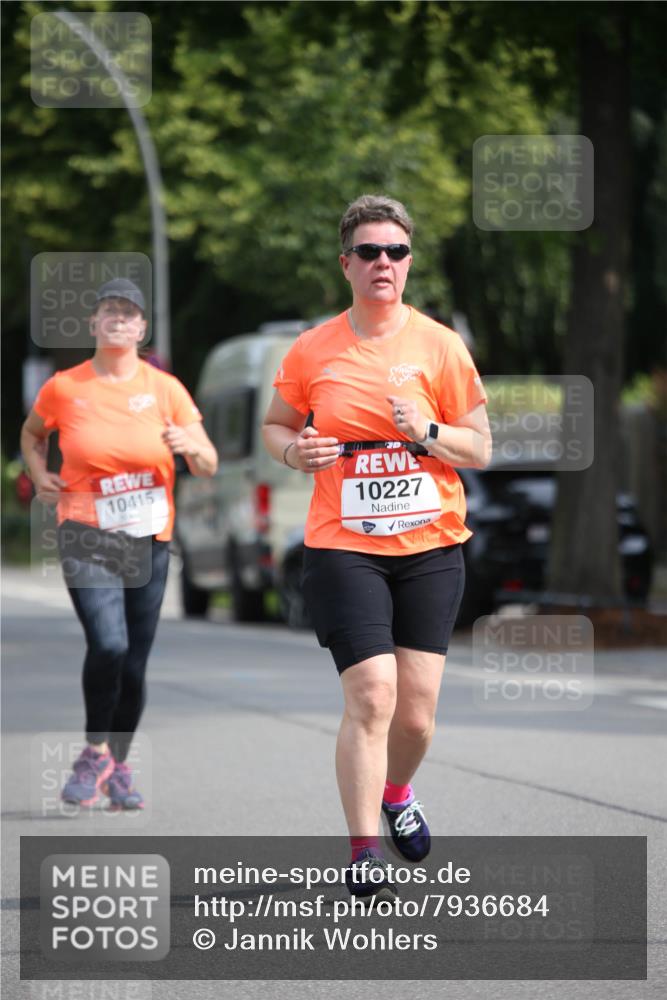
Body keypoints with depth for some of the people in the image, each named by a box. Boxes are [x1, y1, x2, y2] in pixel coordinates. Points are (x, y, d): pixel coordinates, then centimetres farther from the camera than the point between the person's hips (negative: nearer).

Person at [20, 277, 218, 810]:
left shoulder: (165, 388, 1)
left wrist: (189, 445, -19)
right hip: (87, 537, -2)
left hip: (149, 541, 2)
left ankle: (119, 765, 24)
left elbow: (209, 466, 3)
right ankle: (95, 752, -2)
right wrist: (39, 473, 3)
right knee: (108, 643, -22)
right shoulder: (63, 388, -1)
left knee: (135, 663, 5)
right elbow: (32, 432, 20)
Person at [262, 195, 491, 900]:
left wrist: (427, 432, -15)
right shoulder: (312, 351, 3)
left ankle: (395, 794, 36)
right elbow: (275, 424, 18)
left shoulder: (439, 345, 2)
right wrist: (295, 450, -5)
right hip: (343, 547, -1)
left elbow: (480, 449, 4)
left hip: (429, 548, 1)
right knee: (371, 697, -14)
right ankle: (363, 855, -6)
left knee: (416, 711, 1)